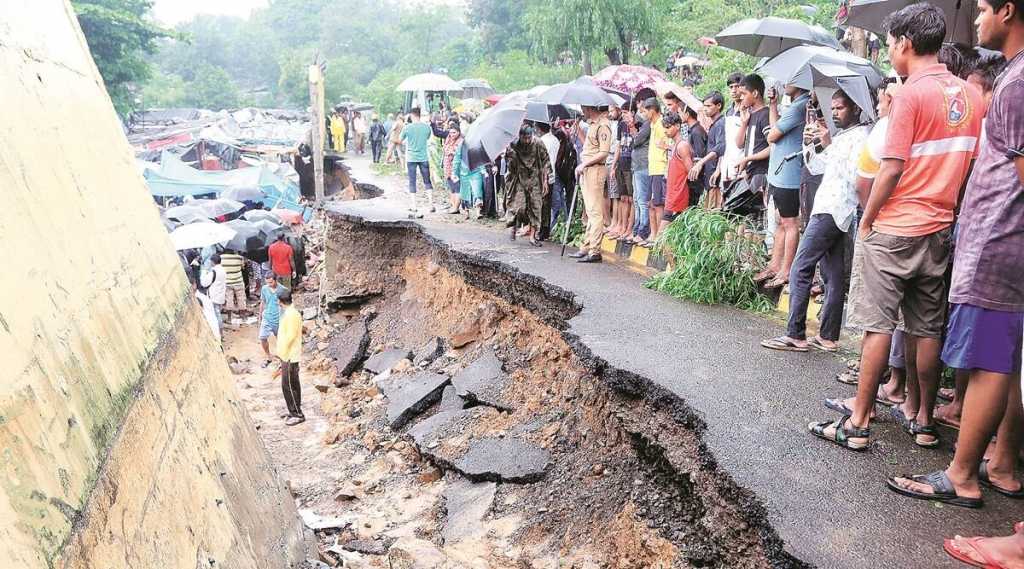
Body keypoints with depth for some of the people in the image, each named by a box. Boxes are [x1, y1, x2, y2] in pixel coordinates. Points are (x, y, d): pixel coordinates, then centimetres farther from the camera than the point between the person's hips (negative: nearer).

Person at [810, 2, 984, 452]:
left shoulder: (912, 93, -12)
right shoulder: (970, 95, 10)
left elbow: (892, 168, -16)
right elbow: (972, 165, 12)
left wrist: (866, 220, -7)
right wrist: (948, 208, 18)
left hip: (893, 230, -7)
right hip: (940, 230, 7)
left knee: (877, 326, -2)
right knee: (929, 329, 12)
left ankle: (858, 424, 4)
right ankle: (924, 421, 21)